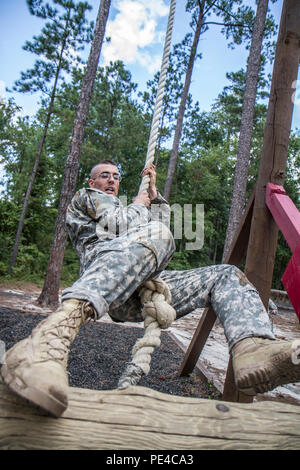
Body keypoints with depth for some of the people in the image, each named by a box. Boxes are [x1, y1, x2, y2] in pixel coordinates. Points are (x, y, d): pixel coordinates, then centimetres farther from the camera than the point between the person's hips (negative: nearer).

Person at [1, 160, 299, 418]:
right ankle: (57, 331, -58)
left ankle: (252, 348, -34)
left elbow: (163, 224, 37)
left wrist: (153, 193, 32)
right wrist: (138, 206, 19)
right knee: (154, 234, -38)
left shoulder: (123, 210, 45)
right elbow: (119, 225, 1)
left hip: (151, 284, 8)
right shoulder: (86, 197, 22)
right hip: (107, 284, -7)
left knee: (228, 275, 0)